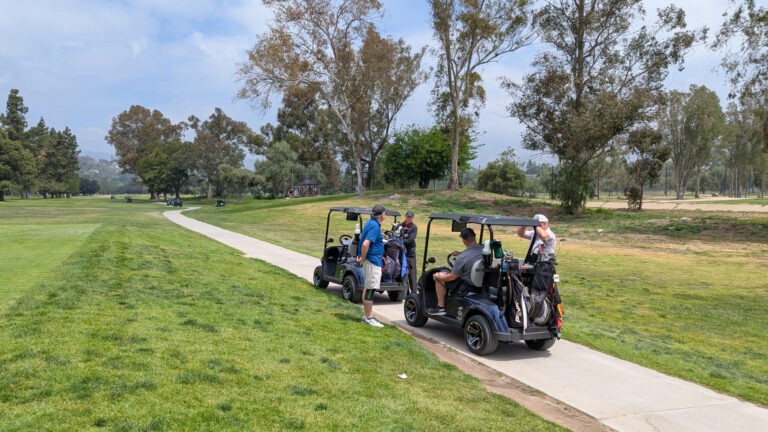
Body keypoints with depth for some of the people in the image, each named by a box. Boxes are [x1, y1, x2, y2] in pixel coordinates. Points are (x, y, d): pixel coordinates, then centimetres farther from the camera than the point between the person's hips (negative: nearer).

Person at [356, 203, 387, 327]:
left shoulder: (370, 223, 12)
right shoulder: (375, 226, -19)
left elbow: (361, 236, 27)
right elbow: (365, 244, -29)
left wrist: (361, 255, 28)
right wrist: (363, 258, -16)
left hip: (371, 260, 11)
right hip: (373, 261, -11)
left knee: (368, 288, 15)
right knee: (370, 288, -6)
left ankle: (367, 315, 22)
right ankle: (369, 317, -1)